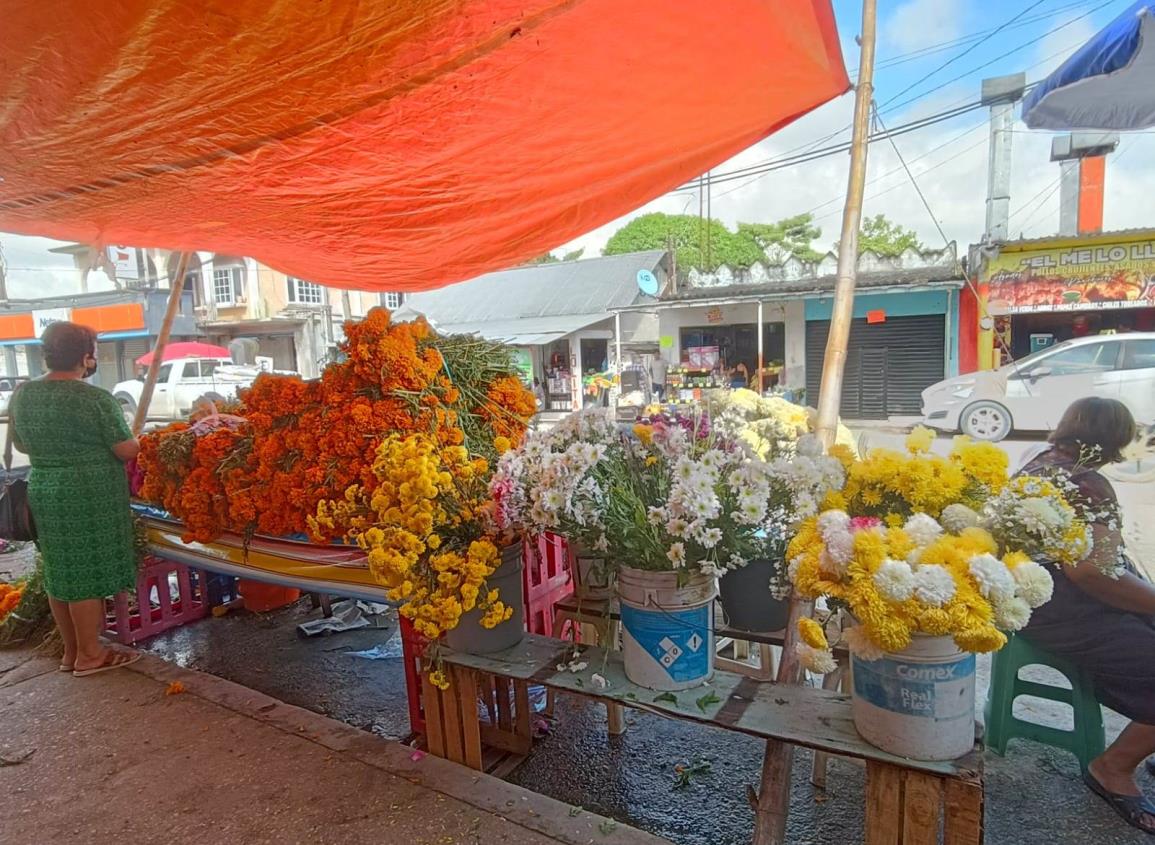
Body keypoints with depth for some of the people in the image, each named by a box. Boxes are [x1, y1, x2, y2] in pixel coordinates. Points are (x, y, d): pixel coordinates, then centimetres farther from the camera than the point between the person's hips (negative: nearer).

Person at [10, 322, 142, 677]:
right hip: (91, 496, -7)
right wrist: (137, 442, 8)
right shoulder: (96, 399, -17)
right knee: (87, 572, 3)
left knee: (60, 572, 15)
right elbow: (127, 451, -13)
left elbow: (21, 445, 17)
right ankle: (90, 654, 14)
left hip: (42, 492, 7)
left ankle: (71, 650, 27)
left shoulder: (21, 395, 4)